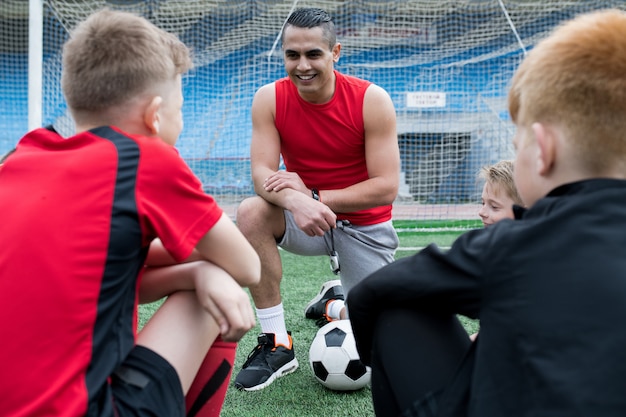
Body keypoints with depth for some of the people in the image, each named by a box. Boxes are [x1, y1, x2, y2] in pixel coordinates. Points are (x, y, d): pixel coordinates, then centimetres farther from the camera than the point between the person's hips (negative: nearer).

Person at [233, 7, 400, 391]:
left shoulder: (372, 100, -17)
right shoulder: (270, 99, -11)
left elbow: (386, 187, -19)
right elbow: (263, 173, -17)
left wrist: (315, 196, -29)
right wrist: (296, 201, -40)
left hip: (365, 226, -1)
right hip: (304, 218, 2)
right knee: (252, 213, -31)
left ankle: (335, 303, 33)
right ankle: (276, 344, -17)